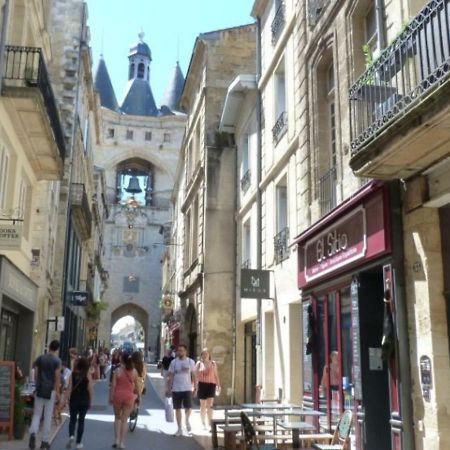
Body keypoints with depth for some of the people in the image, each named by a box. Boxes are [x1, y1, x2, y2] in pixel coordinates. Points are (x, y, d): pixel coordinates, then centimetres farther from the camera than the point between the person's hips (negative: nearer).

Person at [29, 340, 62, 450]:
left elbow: (35, 374, 6)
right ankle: (44, 441, 9)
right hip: (50, 390, -3)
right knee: (48, 416, 5)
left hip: (39, 389, 3)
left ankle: (33, 432, -15)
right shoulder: (57, 361, -7)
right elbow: (57, 377, -9)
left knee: (37, 414, 10)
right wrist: (57, 392, -4)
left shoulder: (40, 358, 4)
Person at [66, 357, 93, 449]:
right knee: (81, 420, 8)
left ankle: (71, 436, -11)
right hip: (84, 400, -1)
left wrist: (68, 399, 5)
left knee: (72, 419, 14)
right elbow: (90, 389, -7)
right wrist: (91, 401, 2)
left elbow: (70, 388, -3)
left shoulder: (73, 374, -2)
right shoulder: (87, 375, -6)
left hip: (74, 399, 1)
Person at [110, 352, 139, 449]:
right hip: (129, 396, 1)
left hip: (118, 395, -1)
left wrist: (111, 397, -1)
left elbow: (113, 385, -7)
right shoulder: (134, 371, -1)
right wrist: (136, 394, 23)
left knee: (117, 417, 18)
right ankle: (121, 442, 9)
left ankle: (117, 439, 8)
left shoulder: (118, 370, -7)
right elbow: (136, 386, 6)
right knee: (124, 420, 8)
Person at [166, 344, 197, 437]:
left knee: (188, 407, -8)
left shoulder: (191, 362, 1)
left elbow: (194, 376, 5)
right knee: (177, 409, 6)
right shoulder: (174, 362, 1)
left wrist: (195, 387, 0)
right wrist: (168, 389, -3)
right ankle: (180, 429, 18)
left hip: (187, 388, -1)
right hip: (176, 389, 1)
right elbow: (171, 376, 2)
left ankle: (187, 420, 24)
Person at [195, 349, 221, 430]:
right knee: (203, 405, 9)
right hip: (202, 385, 0)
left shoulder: (213, 363, 9)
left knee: (210, 405, -9)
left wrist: (218, 384, 7)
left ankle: (210, 423, -8)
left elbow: (216, 375, 13)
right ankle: (203, 423, 21)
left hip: (211, 384, 0)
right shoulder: (199, 364, 5)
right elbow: (196, 375, 5)